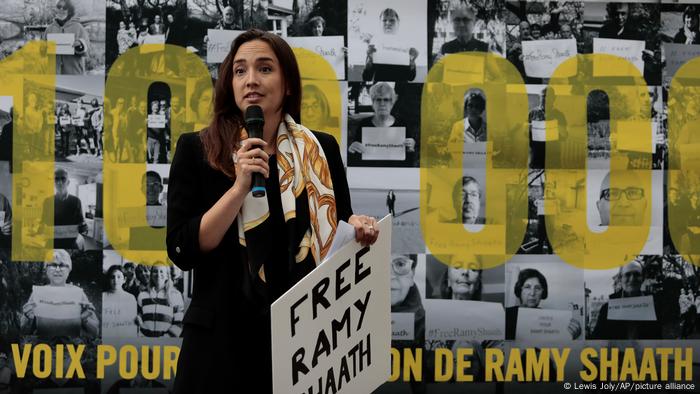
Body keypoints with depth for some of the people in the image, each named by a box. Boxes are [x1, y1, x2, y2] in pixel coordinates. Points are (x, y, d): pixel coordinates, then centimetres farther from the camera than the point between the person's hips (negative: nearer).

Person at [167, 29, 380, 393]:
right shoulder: (196, 150, -3)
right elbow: (182, 251, -10)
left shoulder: (321, 149, 3)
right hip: (225, 335, -2)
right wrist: (240, 186, -19)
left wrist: (357, 227, -8)